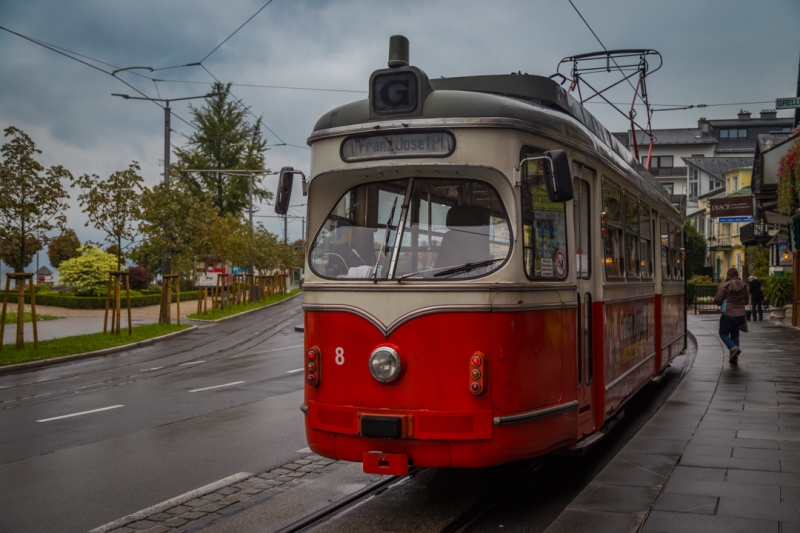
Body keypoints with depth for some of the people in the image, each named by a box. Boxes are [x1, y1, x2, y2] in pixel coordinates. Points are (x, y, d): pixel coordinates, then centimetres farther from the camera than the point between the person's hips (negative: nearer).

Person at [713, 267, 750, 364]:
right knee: (735, 334, 17)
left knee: (723, 333, 11)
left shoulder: (724, 285, -13)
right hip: (740, 315, 5)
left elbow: (717, 300, -11)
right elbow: (747, 301, 13)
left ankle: (734, 348, -15)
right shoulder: (743, 285, 4)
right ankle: (734, 358, 16)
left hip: (728, 314, -5)